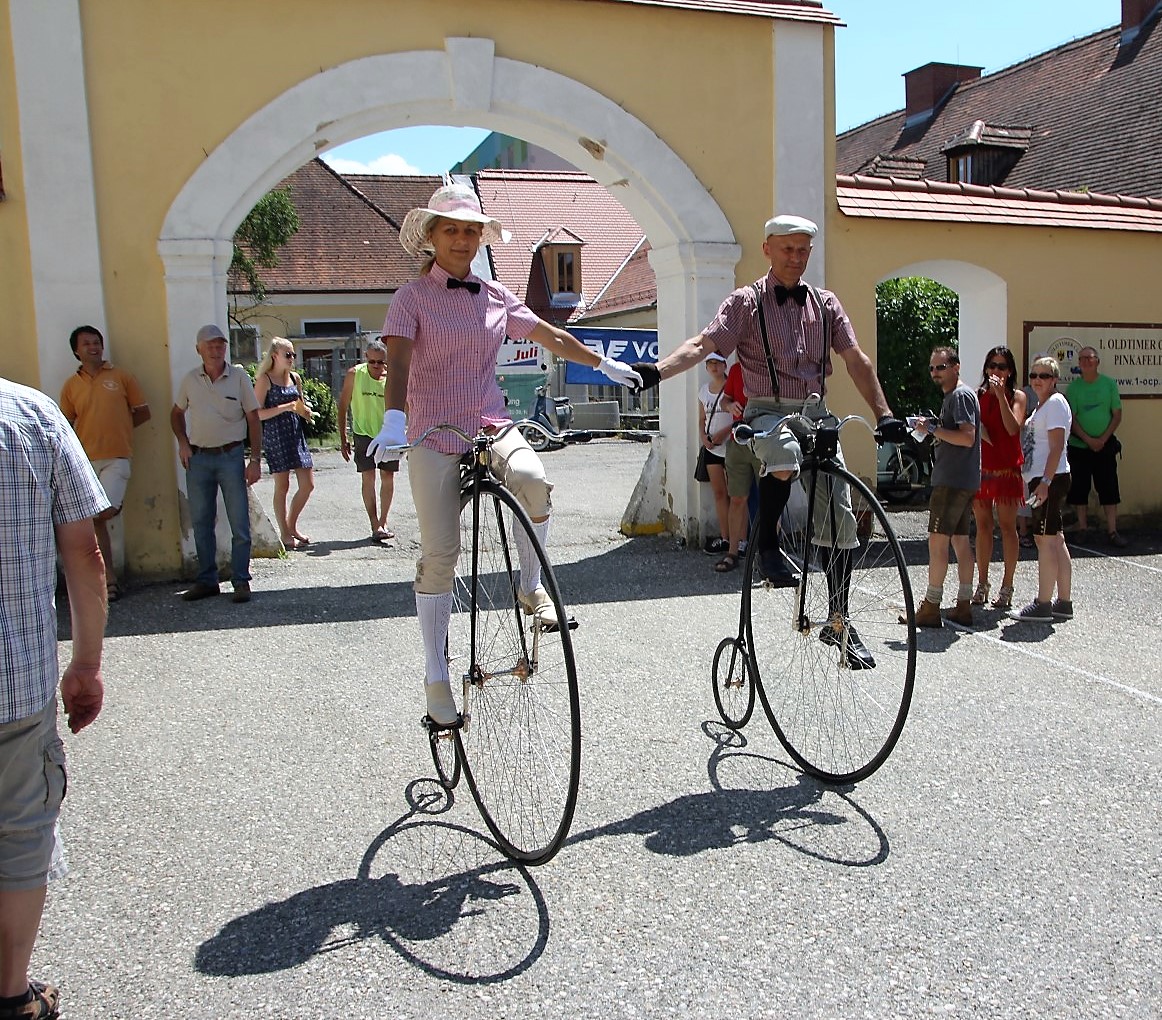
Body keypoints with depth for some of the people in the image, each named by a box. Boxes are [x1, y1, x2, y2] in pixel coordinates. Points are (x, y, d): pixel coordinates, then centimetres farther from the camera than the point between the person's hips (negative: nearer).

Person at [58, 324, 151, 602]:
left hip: (117, 457, -3)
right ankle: (110, 579, 14)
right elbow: (66, 425, 13)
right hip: (85, 461, 3)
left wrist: (117, 429, 2)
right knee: (95, 520, 6)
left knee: (103, 513, -21)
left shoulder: (121, 377, 4)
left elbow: (143, 412, 8)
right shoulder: (71, 385, 9)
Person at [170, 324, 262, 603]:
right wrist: (183, 443, 4)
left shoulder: (239, 377, -3)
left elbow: (254, 420, -1)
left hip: (230, 456, -3)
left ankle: (241, 582, 6)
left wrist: (255, 460, -7)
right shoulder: (190, 380, 5)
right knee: (201, 523, 9)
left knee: (239, 524, -3)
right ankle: (206, 580, 19)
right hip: (198, 458, 3)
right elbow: (177, 413, 20)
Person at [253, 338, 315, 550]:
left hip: (296, 434, 6)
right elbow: (257, 414, -10)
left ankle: (292, 526, 22)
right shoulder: (265, 380, -5)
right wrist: (285, 407, -18)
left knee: (308, 484, 5)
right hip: (275, 435, -6)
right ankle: (285, 534, 10)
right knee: (282, 486, 0)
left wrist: (304, 409, 0)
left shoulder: (295, 378, 12)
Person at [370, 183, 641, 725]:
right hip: (434, 436, -2)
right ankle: (436, 674, 10)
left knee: (533, 479, -32)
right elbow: (397, 359, -15)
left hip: (491, 425, 3)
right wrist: (393, 418, -32)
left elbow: (552, 337, 21)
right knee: (439, 554, -5)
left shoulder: (495, 296, 12)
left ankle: (531, 587, -7)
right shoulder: (412, 297, 0)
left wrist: (604, 363, 24)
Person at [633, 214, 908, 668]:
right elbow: (704, 344, -12)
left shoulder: (825, 304, 13)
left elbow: (856, 361, 12)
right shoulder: (747, 302, 2)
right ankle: (767, 542, -14)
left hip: (817, 414, 4)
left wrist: (884, 414, 4)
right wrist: (658, 370, -29)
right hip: (769, 412, -4)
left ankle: (839, 622, 13)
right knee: (785, 458, -41)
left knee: (840, 518, -1)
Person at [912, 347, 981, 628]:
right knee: (959, 541, 10)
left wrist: (933, 428, -16)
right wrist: (935, 430, 11)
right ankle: (963, 607, 14)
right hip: (963, 481, 11)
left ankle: (931, 608, -5)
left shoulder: (961, 395, -11)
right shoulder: (951, 396, 20)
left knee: (937, 542, -8)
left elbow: (967, 437, -21)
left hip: (953, 481, -11)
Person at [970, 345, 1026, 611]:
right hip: (980, 467, 3)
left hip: (1006, 469, -3)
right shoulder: (978, 396, 9)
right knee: (983, 526, 7)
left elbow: (1013, 428, -15)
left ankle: (1007, 586, 6)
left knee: (1007, 526, 0)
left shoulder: (1017, 396, 1)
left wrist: (1001, 395, -17)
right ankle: (982, 584, 14)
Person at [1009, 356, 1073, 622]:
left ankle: (1042, 605, -7)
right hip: (1043, 479, 10)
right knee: (1056, 540, 11)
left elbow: (1057, 447, -18)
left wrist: (1045, 481, -24)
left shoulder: (1055, 403, -10)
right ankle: (1063, 603, 17)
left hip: (1050, 479, -10)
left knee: (1045, 539, -9)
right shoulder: (1042, 405, 20)